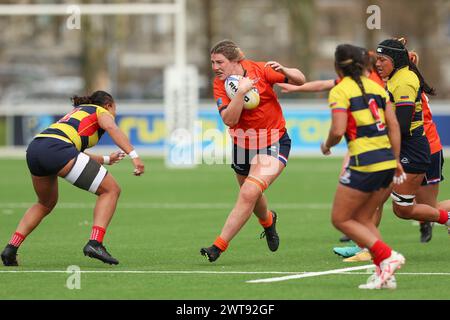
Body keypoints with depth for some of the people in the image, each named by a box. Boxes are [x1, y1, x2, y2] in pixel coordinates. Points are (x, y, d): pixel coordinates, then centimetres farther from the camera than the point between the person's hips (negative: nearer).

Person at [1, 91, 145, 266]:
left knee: (45, 204, 32)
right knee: (111, 190, 2)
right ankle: (95, 243, -13)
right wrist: (134, 155, -17)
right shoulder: (102, 111, 18)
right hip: (57, 149, -8)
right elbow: (112, 128, -7)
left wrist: (106, 159, 58)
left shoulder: (77, 111, 39)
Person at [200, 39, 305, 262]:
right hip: (243, 145, 4)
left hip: (274, 143, -4)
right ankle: (268, 220, 58)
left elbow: (300, 80, -3)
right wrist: (241, 91, -34)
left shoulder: (258, 70, -12)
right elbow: (229, 120, -24)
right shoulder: (220, 85, -10)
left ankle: (219, 246, -19)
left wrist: (283, 70, -23)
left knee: (249, 194, -21)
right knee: (250, 196, 22)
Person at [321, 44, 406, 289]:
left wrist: (327, 145, 4)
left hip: (364, 163, -7)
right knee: (363, 219, 17)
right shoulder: (375, 87, 13)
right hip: (387, 160, 7)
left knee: (340, 219, 6)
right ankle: (385, 273, 4)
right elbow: (394, 126, 11)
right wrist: (397, 161, 16)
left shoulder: (339, 91, -6)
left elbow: (338, 130, -17)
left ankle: (387, 257, -8)